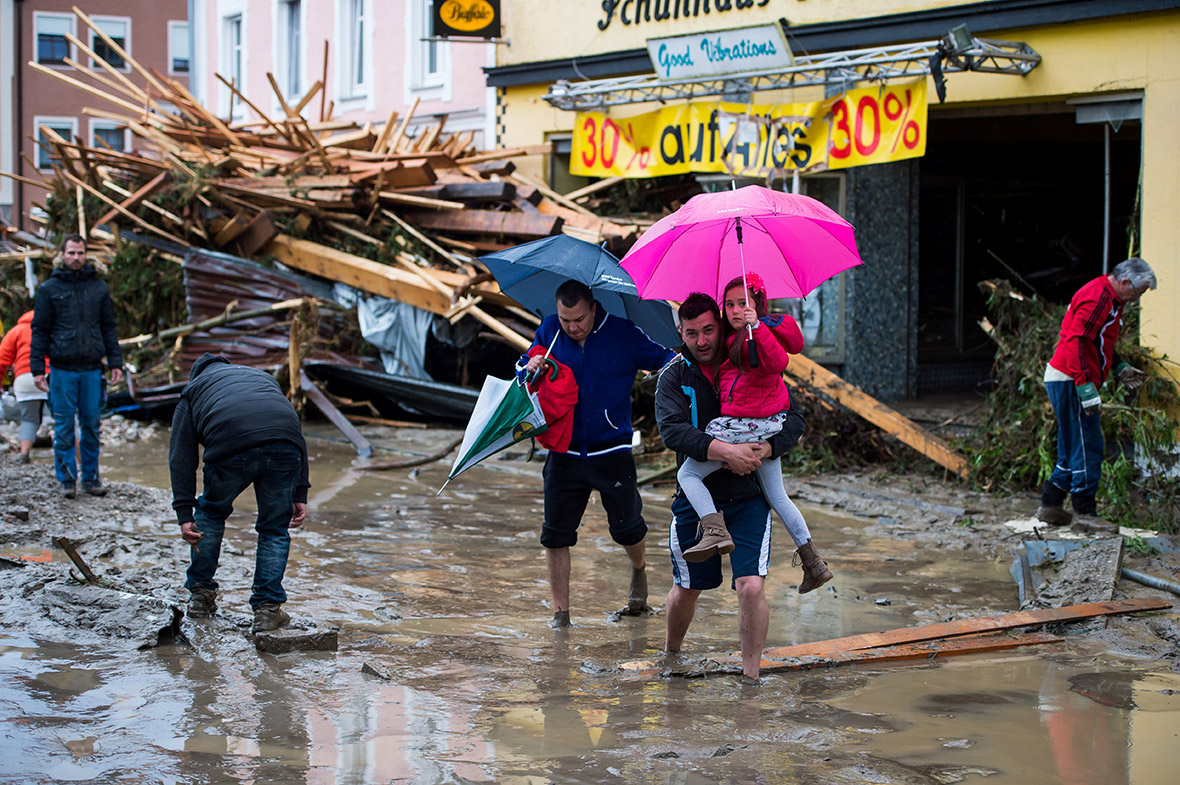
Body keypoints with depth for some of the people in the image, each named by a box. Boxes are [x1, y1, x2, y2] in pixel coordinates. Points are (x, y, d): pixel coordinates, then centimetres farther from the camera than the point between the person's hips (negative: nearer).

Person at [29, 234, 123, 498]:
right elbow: (40, 331, 4)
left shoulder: (99, 287, 9)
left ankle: (91, 477, 13)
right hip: (62, 369, -2)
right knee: (64, 427, 0)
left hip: (92, 369, 2)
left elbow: (109, 328, 13)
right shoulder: (49, 289, 3)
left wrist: (115, 363, 6)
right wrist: (37, 369, -3)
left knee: (91, 426, 5)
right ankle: (66, 479, 8)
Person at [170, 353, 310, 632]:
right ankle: (268, 608, 14)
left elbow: (181, 456, 19)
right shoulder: (264, 377, 41)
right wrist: (300, 494, 25)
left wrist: (184, 514, 14)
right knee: (275, 528, 19)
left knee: (211, 513, 26)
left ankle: (200, 597, 31)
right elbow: (296, 436, 29)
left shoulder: (193, 391, 33)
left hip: (231, 446, -1)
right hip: (284, 448, 2)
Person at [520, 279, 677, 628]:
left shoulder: (623, 333, -9)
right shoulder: (549, 331, -1)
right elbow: (523, 368, 11)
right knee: (556, 534, 0)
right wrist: (530, 368, -12)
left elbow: (663, 358, -3)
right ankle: (560, 611, 12)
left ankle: (638, 570, 44)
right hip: (564, 452, 2)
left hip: (611, 452, -2)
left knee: (626, 525, 10)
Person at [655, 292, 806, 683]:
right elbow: (672, 430, -19)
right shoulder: (673, 377, -2)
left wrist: (765, 449, -23)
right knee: (686, 589, 12)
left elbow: (794, 422, -3)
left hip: (748, 498, 0)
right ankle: (670, 658, 39)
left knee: (751, 587, -15)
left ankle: (751, 676, -4)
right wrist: (724, 451, -32)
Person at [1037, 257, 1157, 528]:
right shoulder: (1097, 297, -17)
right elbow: (1075, 341, -25)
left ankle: (1050, 505, 19)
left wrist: (1119, 368, 17)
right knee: (1088, 447, -8)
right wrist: (1085, 386, -27)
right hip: (1070, 381, -11)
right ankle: (1085, 512, -5)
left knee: (1074, 448, 14)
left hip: (1066, 381, 11)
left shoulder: (1111, 299, 17)